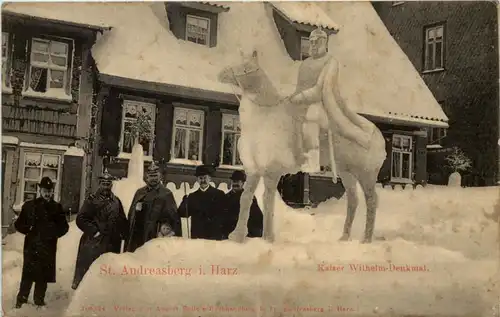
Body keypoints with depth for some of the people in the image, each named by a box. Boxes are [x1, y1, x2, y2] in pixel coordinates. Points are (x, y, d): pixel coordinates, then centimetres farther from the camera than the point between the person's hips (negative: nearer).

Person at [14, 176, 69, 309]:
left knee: (44, 275, 4)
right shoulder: (29, 205, 5)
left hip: (49, 247, 2)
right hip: (32, 245, -2)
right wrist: (28, 230, -10)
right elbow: (19, 224, 7)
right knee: (28, 273, -6)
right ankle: (21, 299, 7)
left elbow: (64, 226, 13)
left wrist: (55, 233, -4)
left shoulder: (57, 207, 10)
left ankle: (39, 300, 15)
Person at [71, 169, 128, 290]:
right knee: (87, 270, -3)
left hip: (112, 244, 5)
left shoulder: (116, 201, 13)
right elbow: (80, 219, -8)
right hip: (93, 243, -5)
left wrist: (124, 234, 4)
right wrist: (94, 231, -14)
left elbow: (122, 220, 17)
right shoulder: (92, 200, -2)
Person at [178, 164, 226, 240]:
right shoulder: (192, 196, 12)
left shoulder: (219, 194, 4)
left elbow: (224, 213, 1)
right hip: (197, 236, 2)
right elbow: (183, 214, 3)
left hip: (215, 236, -2)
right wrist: (185, 200, -15)